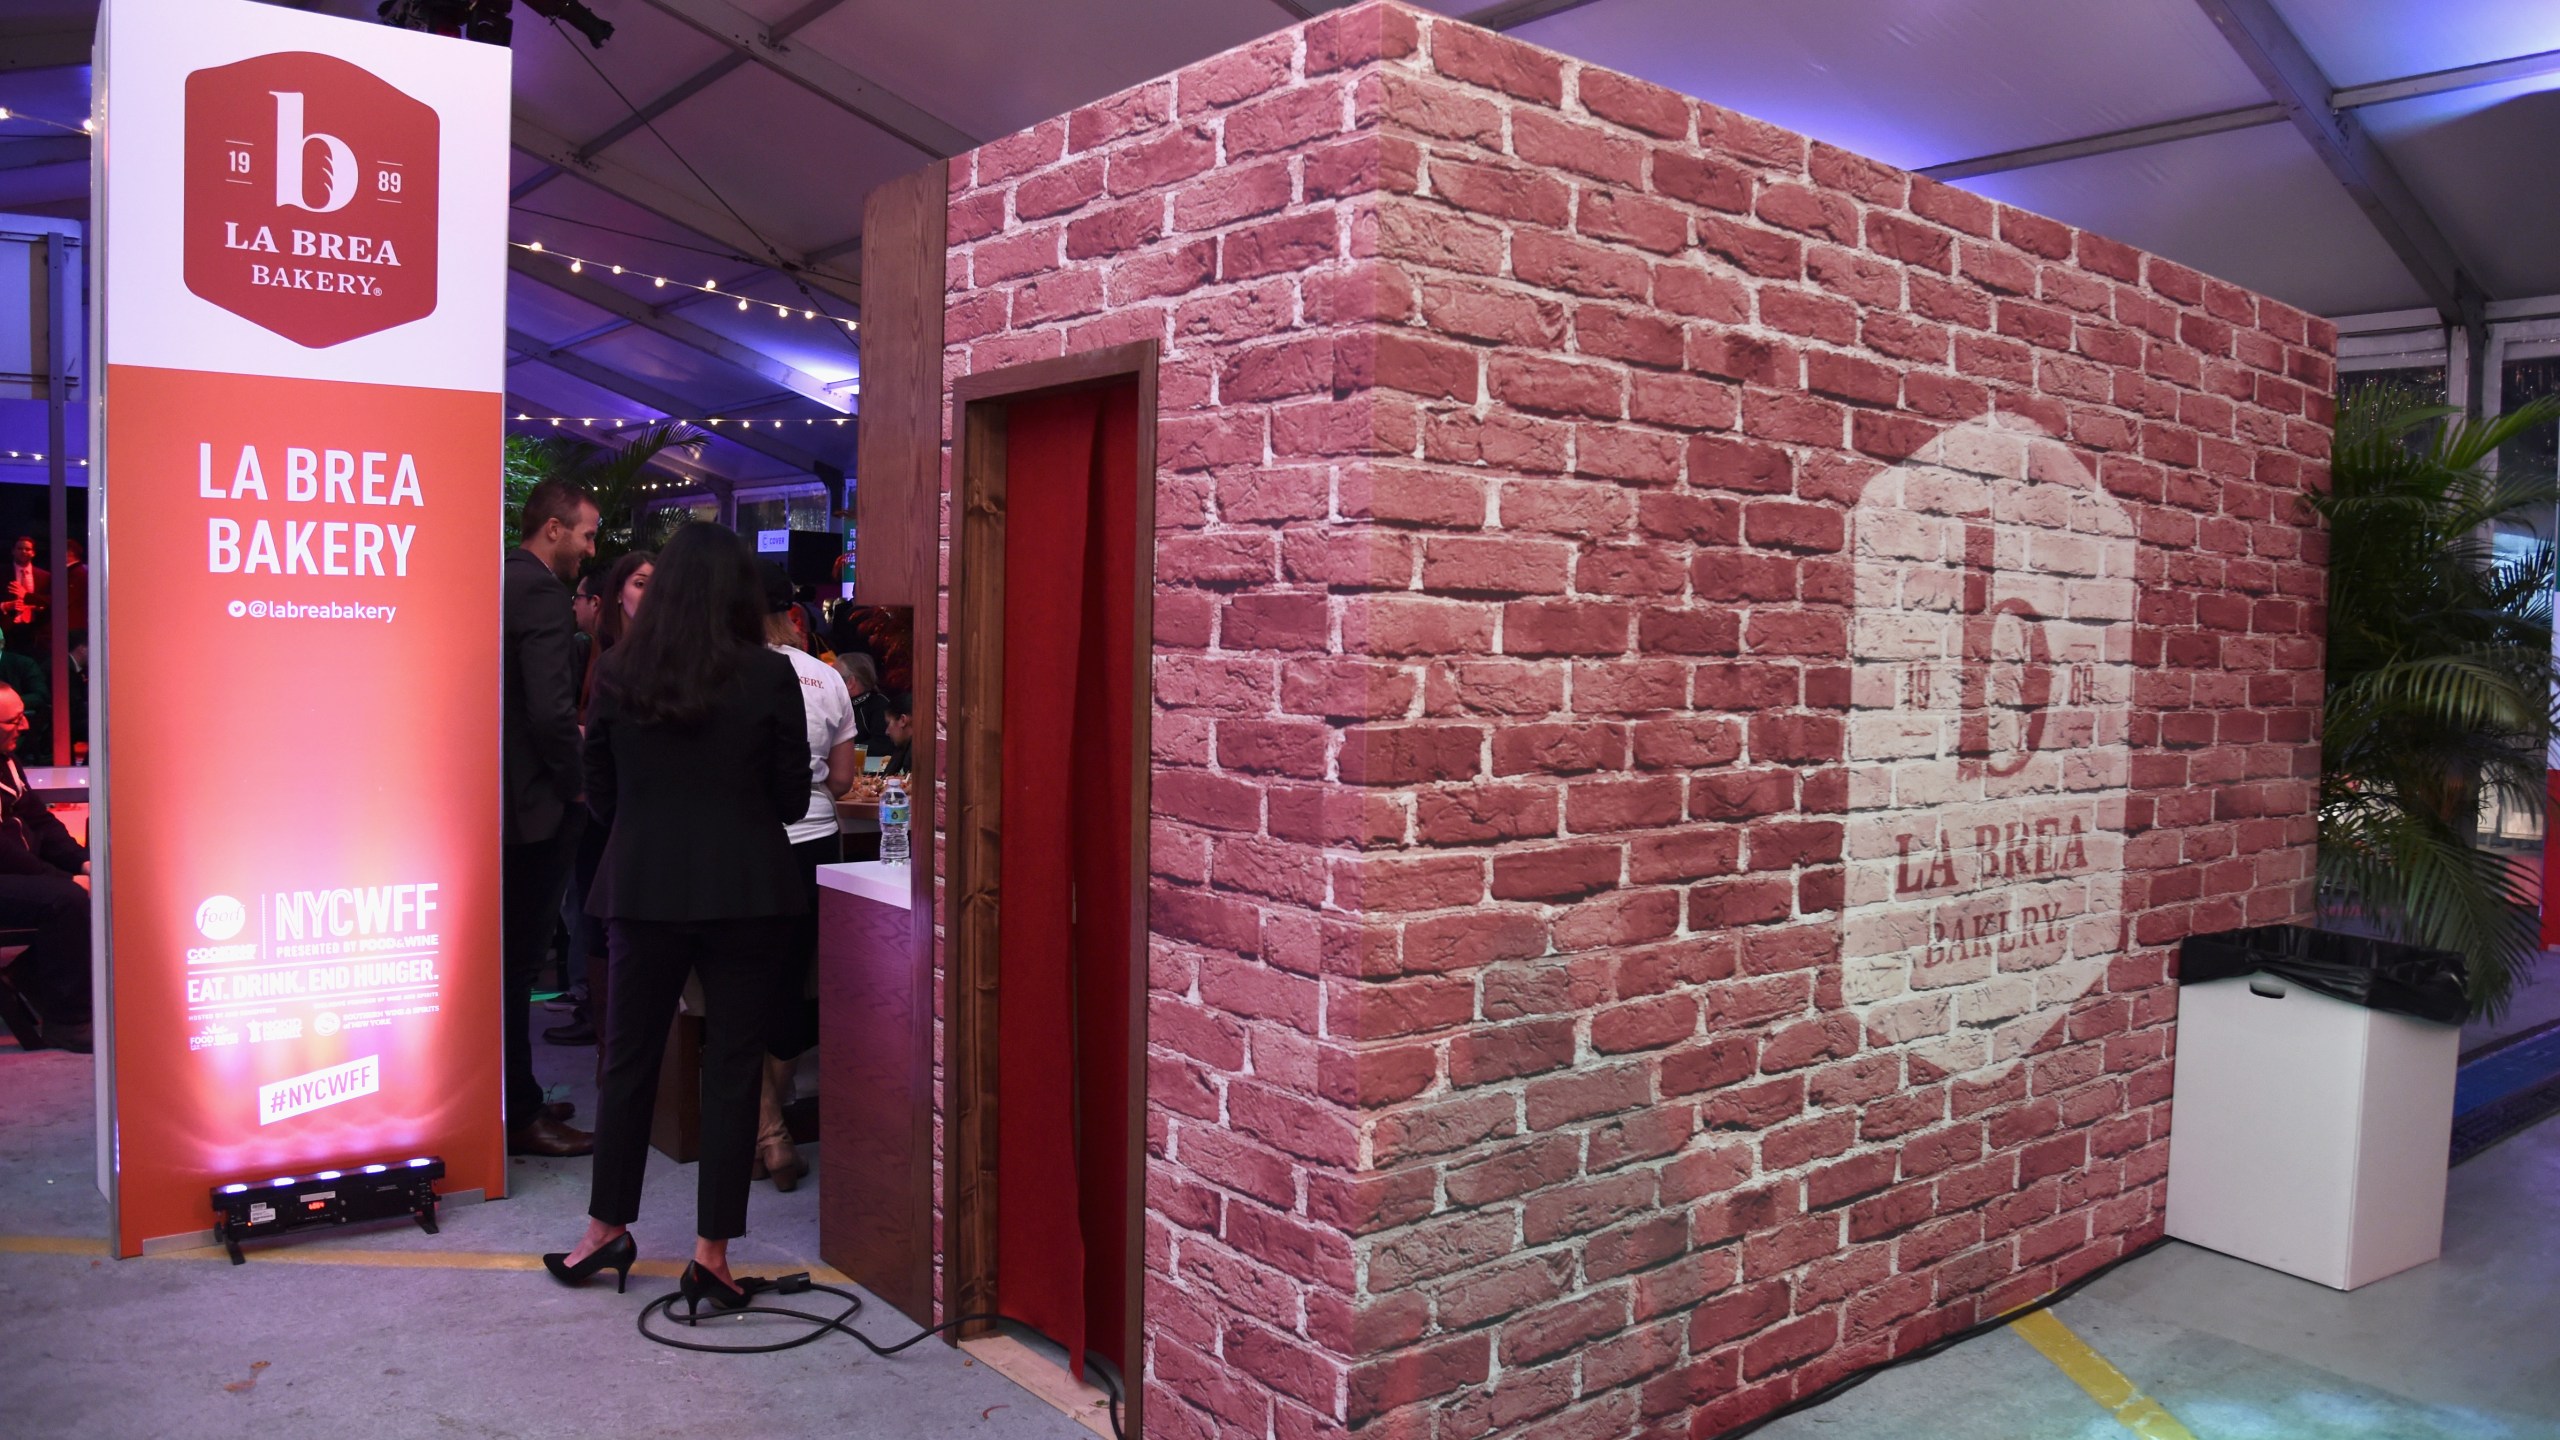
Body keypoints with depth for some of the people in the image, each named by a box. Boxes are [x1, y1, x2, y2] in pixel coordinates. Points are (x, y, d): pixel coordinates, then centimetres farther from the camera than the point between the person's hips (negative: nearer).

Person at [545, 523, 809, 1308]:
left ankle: (607, 1228, 27)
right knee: (732, 1067, 6)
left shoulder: (617, 674, -2)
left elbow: (600, 794, 6)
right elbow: (792, 800, -2)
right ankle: (711, 1252, 11)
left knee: (629, 1060, 16)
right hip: (748, 892, -2)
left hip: (644, 889, 2)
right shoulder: (770, 677, -9)